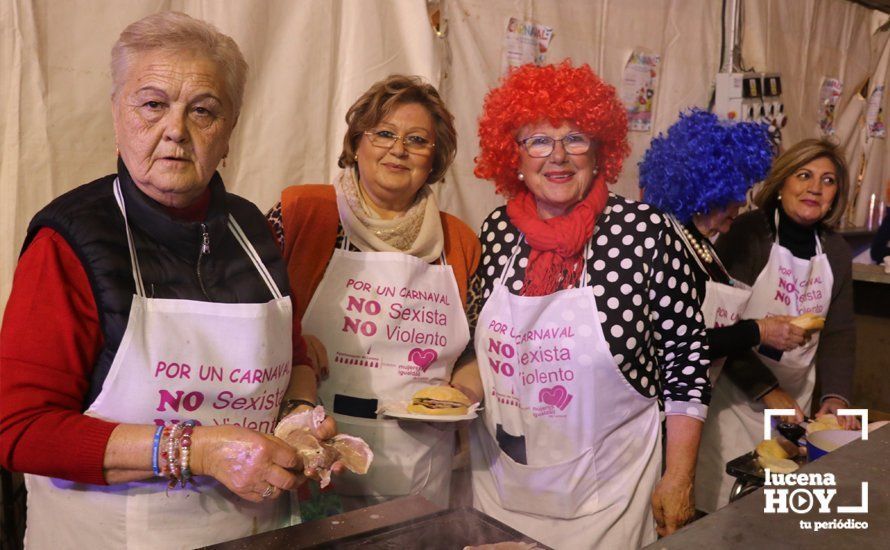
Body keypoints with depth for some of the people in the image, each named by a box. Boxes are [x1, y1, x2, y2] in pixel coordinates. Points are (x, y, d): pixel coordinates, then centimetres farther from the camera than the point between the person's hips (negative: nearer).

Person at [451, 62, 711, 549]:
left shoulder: (643, 230, -14)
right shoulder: (497, 232, -3)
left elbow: (685, 352, -8)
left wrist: (678, 481, -7)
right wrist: (456, 389, -7)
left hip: (602, 492, -3)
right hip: (499, 484, 4)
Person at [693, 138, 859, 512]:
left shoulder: (835, 253, 5)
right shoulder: (747, 232, -14)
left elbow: (839, 333, 8)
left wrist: (836, 395, -7)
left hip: (796, 395, 6)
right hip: (737, 393, -5)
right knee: (727, 501, 1)